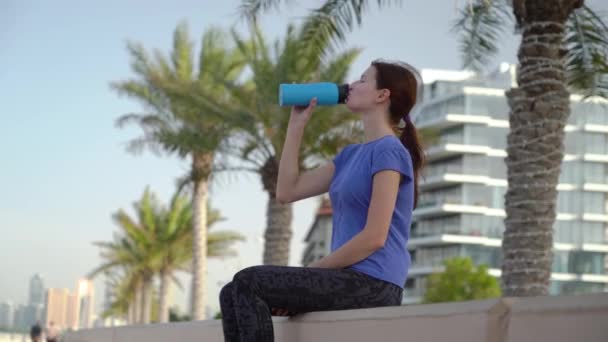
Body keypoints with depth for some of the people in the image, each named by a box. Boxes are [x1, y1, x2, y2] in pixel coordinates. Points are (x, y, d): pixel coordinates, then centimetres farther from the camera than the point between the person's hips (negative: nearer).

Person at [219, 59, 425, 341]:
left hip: (372, 284, -9)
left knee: (247, 283, -17)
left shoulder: (388, 151, -10)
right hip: (350, 278, 9)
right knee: (233, 294, -1)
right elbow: (287, 191, 16)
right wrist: (297, 123, 14)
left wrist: (312, 269, -11)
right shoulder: (351, 154, 19)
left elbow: (374, 237, -17)